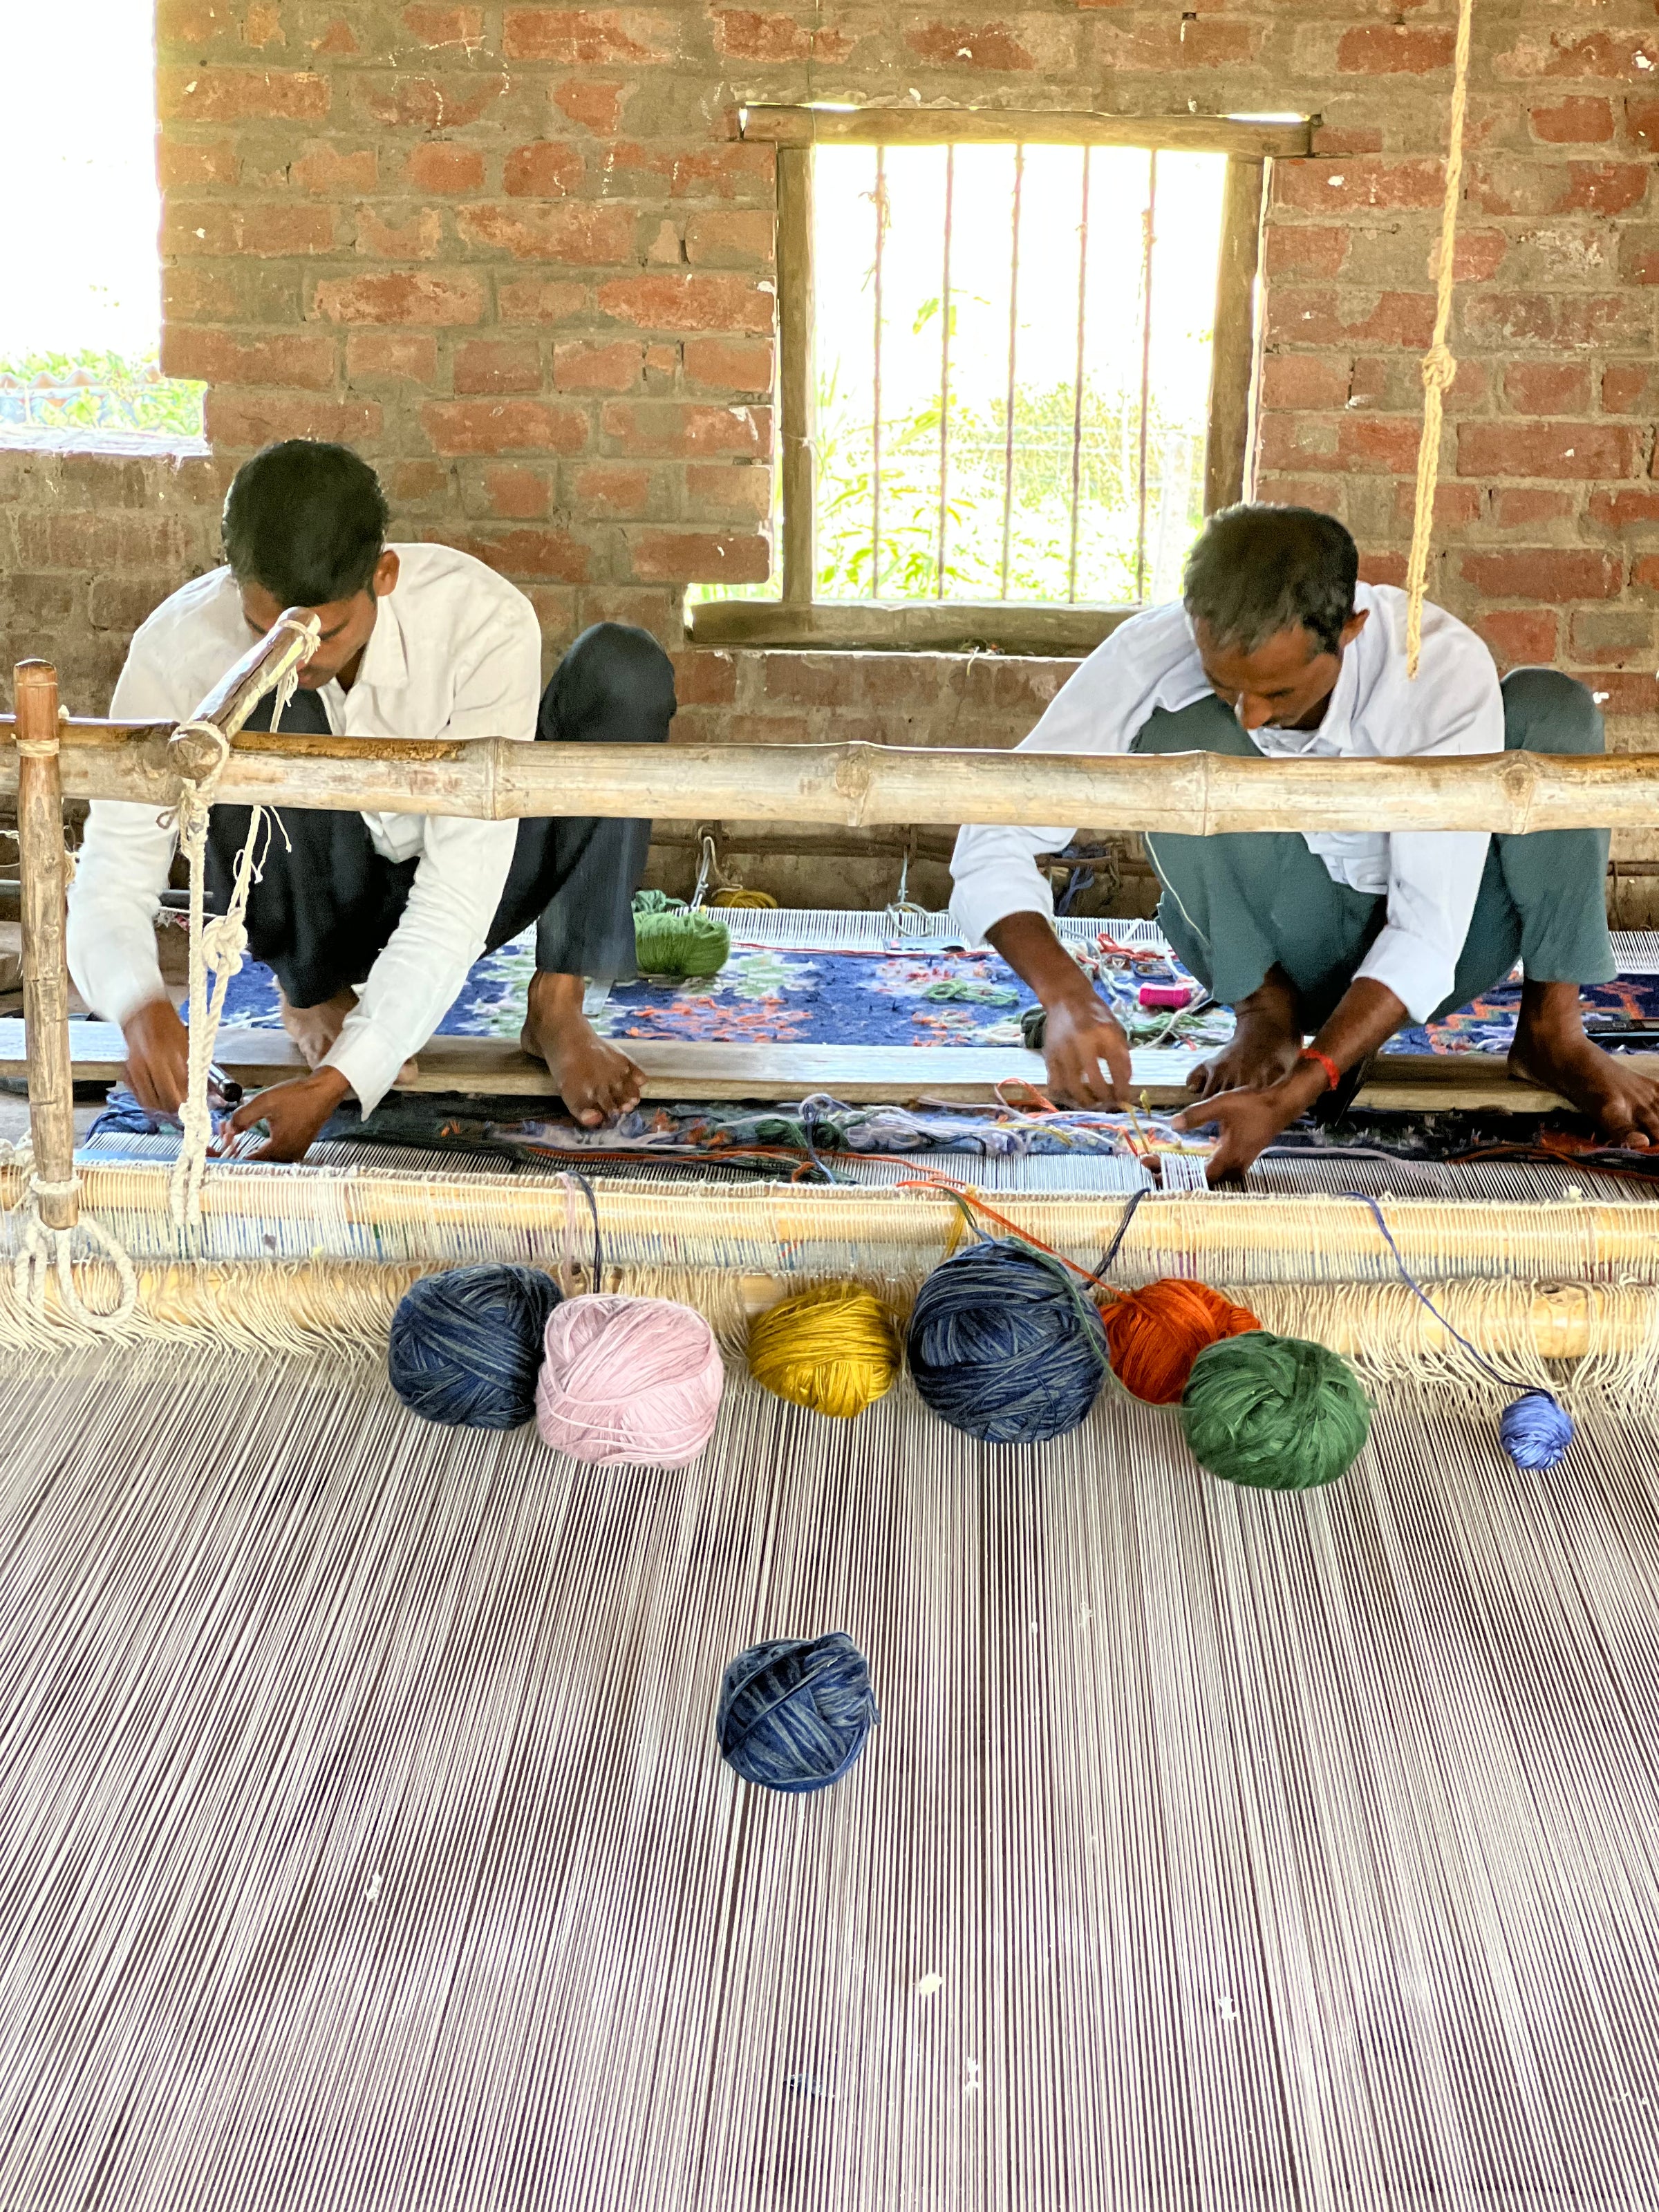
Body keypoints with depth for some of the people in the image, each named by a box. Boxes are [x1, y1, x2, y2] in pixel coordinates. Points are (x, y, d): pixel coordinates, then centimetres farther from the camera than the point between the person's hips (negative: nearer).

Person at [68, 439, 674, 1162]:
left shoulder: (485, 621, -30)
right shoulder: (179, 646, -26)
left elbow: (458, 901, -33)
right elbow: (111, 878, -23)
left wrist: (337, 1081, -43)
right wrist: (142, 1007, -46)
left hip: (451, 894, 0)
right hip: (306, 904, 0)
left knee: (625, 664, -24)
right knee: (252, 705, -31)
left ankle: (556, 1007, -15)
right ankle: (316, 992, -9)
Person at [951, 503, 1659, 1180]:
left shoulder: (1447, 669, -28)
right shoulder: (1152, 655, -25)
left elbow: (1428, 935, -30)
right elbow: (992, 844, -25)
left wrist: (1292, 1095, -43)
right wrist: (1067, 995, -43)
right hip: (1280, 947, 0)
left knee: (1550, 707, -24)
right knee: (1176, 732, -28)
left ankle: (1551, 1029, -13)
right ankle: (1266, 1011, -12)